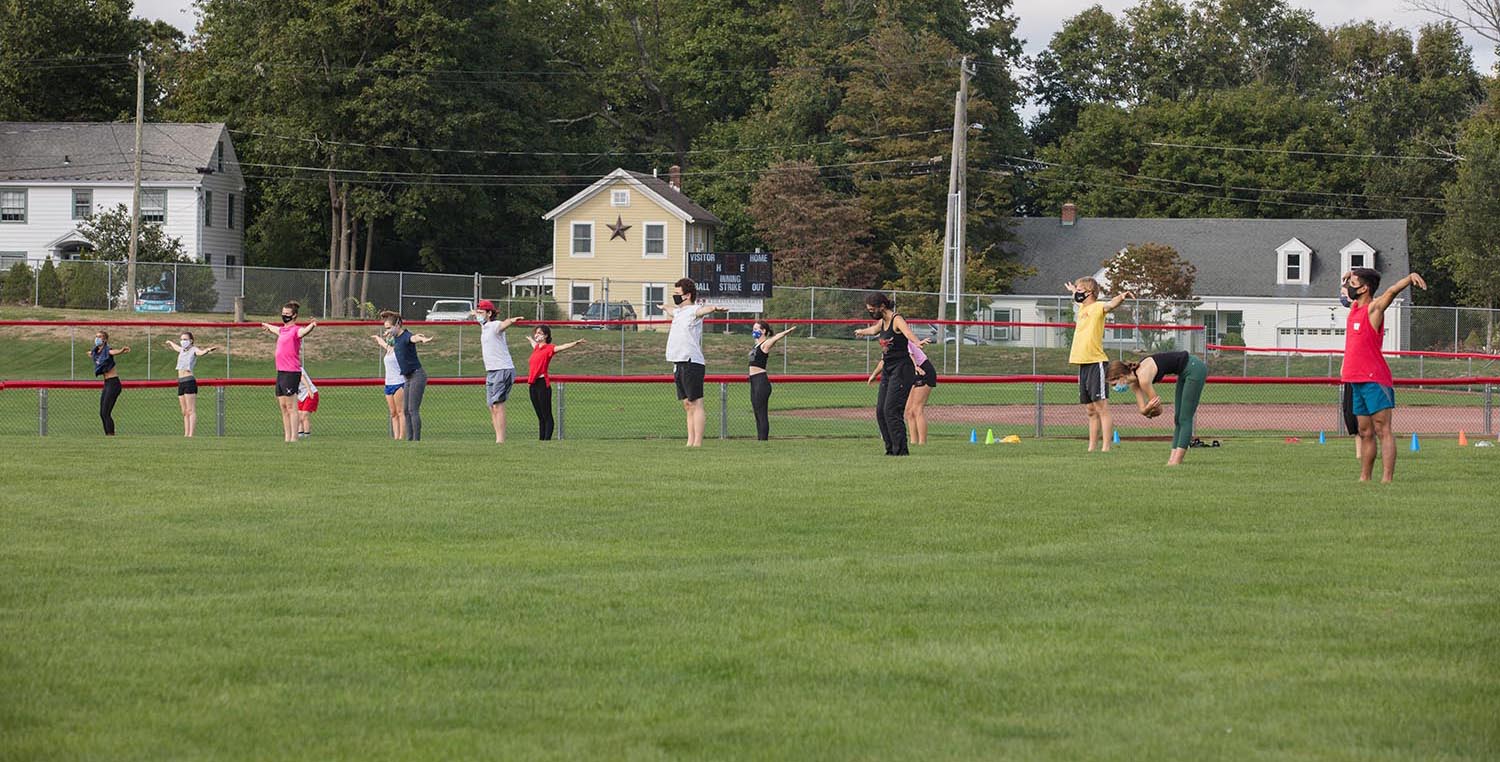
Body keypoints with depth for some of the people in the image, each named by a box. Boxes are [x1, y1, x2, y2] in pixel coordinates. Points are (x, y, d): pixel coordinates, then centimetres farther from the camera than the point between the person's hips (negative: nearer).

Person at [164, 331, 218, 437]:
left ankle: (191, 434, -16)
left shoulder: (194, 350, -4)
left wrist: (208, 350, -49)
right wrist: (170, 342, 63)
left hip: (189, 381, -8)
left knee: (191, 410, -11)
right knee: (185, 412, 7)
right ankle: (186, 434, 8)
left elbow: (201, 352, -27)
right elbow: (176, 347, 43)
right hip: (181, 382, 8)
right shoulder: (182, 350, 18)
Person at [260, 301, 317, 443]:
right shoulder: (282, 329, 17)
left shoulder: (296, 330, -9)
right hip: (281, 372, 9)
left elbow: (303, 331, -33)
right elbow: (275, 329, 42)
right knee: (283, 407, 10)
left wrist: (312, 326, -55)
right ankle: (287, 437, 14)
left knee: (291, 407, -9)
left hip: (291, 372, -9)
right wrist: (267, 326, 63)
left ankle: (294, 438, -9)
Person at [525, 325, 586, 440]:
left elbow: (563, 347, -19)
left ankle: (547, 439, -9)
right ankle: (541, 439, 12)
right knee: (540, 416, 10)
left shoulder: (549, 348, -4)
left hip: (542, 383, -8)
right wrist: (530, 339, 66)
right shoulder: (536, 348, 17)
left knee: (546, 415, -7)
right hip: (533, 385, 8)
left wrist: (577, 343, -36)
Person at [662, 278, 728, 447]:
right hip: (679, 364, 10)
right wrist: (666, 307, 67)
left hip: (691, 363, -10)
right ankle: (690, 442, 13)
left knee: (695, 404, -10)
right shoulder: (679, 311, 19)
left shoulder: (693, 311, -10)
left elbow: (704, 309, -34)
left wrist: (715, 308, -56)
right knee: (687, 405, 10)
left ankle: (698, 443, -13)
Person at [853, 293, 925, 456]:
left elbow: (909, 334, -34)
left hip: (902, 369, -9)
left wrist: (917, 343, -56)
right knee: (881, 411, 4)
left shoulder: (897, 320, -12)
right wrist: (861, 331, 61)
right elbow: (873, 330, 39)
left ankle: (901, 450, -11)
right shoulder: (882, 323, 13)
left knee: (891, 410, -15)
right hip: (888, 369, 9)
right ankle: (891, 449, 10)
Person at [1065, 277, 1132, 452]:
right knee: (1090, 411, 13)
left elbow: (1110, 305, -30)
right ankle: (1092, 448, 18)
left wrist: (1121, 298, -51)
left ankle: (1106, 448, -12)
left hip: (1096, 363, -9)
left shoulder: (1098, 307, -8)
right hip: (1083, 364, 9)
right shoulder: (1082, 308, 17)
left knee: (1101, 408, -9)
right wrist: (1073, 291, 62)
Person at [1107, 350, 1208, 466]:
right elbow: (1143, 409, -2)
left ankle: (1176, 461, -8)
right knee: (1178, 419, 9)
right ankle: (1172, 459, 10)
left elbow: (1158, 410, -20)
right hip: (1185, 372, 10)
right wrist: (1146, 410, -21)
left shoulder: (1143, 378, -26)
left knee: (1184, 419, -8)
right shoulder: (1134, 382, 0)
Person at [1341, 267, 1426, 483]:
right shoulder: (1355, 307, 15)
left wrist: (1411, 277, -42)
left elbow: (1392, 291, -27)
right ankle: (1365, 479, 17)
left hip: (1374, 380, -8)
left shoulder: (1374, 308, -8)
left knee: (1382, 431, -11)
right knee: (1365, 433, 12)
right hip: (1355, 381, 8)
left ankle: (1386, 479, -17)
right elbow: (1349, 289, 40)